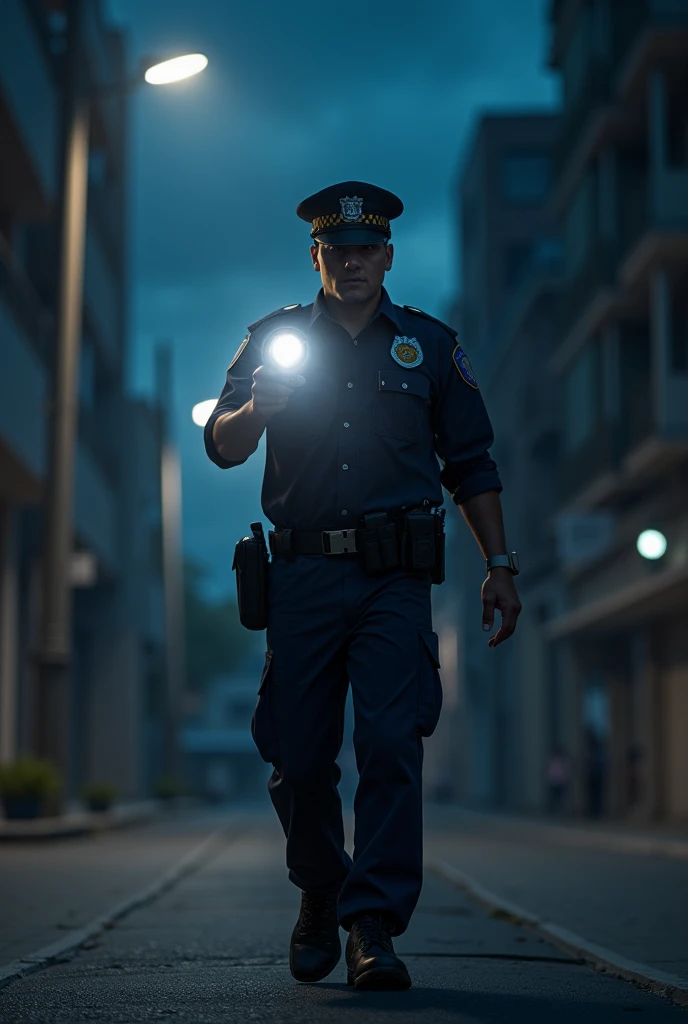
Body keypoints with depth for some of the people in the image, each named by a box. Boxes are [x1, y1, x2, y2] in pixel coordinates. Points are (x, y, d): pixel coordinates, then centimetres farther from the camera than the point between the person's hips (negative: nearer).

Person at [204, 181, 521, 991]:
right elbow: (220, 446, 4)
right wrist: (257, 410, -18)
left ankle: (374, 927, -11)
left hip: (393, 579, -1)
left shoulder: (429, 345, 13)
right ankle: (319, 896, 26)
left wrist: (499, 568, 8)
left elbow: (470, 465, 16)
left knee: (390, 744, -13)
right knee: (298, 758, 3)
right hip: (302, 575, 1)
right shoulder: (274, 338, 13)